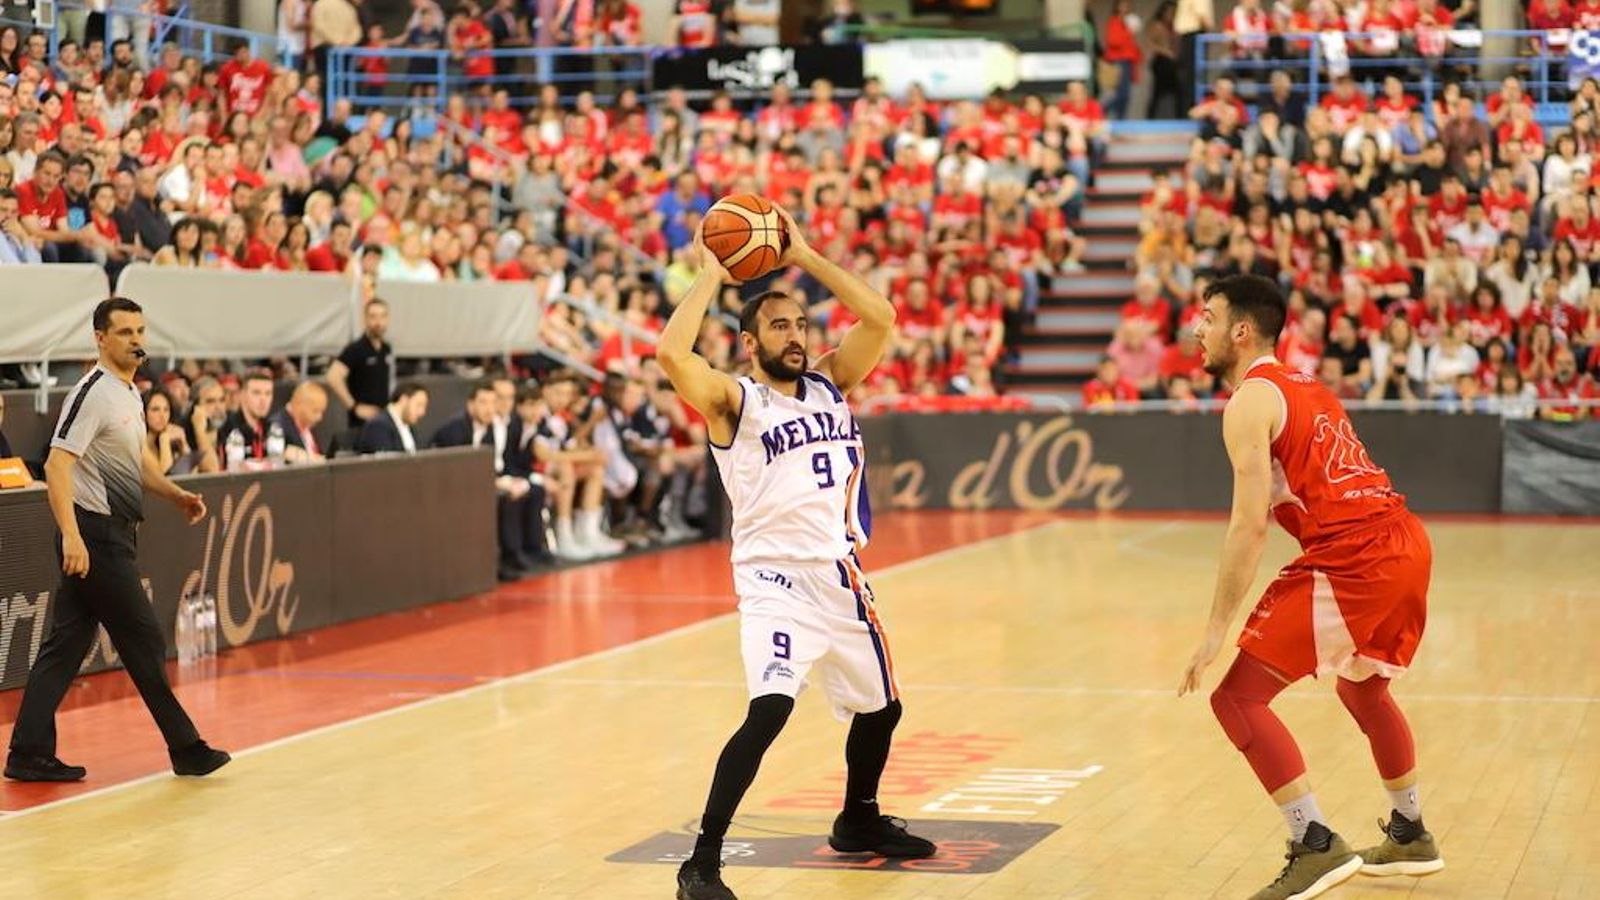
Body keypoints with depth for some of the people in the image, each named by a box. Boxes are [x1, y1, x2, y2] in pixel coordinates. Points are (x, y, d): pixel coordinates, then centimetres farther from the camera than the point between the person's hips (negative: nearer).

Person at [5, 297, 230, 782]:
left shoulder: (130, 393, 15)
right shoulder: (93, 392, -14)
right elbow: (57, 465, -20)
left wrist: (176, 495, 13)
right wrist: (71, 535, -29)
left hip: (114, 534, 9)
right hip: (96, 534, -9)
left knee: (66, 644, 8)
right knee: (143, 641, -2)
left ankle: (29, 755, 10)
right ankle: (186, 749, 7)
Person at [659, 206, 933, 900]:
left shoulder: (830, 383, 9)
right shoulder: (734, 402, -7)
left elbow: (881, 318, 0)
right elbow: (671, 354, -25)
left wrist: (805, 257, -1)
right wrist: (711, 276, -15)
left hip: (842, 575, 7)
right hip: (776, 578, -7)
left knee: (879, 706, 22)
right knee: (769, 711, -26)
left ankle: (859, 823, 47)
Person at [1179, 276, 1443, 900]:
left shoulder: (1250, 402, -6)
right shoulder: (1305, 387, 21)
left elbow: (1250, 525, -15)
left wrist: (1217, 630, -14)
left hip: (1353, 558, -10)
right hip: (1407, 542, 10)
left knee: (1238, 697, -5)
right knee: (1363, 686, 32)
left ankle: (1317, 846, -10)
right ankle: (1410, 836, 44)